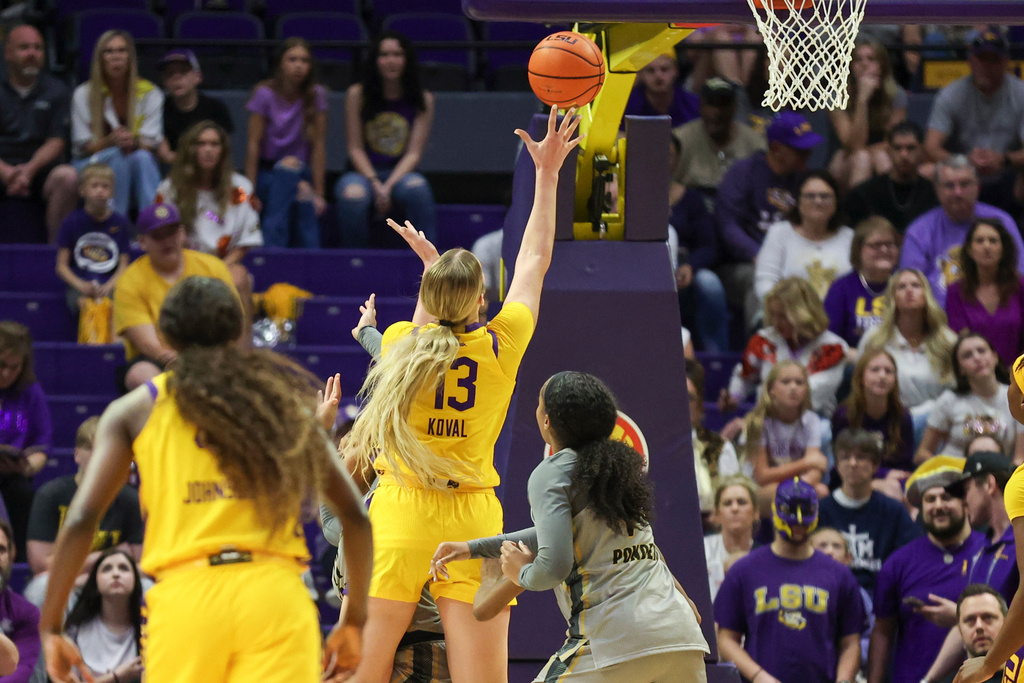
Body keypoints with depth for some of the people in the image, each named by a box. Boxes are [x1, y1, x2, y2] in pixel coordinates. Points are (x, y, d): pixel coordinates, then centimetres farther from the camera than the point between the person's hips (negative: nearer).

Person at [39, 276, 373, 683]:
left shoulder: (134, 411, 14)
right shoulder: (281, 401, 17)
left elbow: (81, 521, 4)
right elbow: (355, 515, 14)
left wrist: (50, 629, 9)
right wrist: (354, 623, 22)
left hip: (184, 594, 0)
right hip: (276, 590, 0)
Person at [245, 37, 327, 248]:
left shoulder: (316, 95, -2)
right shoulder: (265, 94, -8)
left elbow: (318, 145, -5)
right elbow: (254, 144, -10)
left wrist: (318, 192, -11)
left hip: (303, 173, 2)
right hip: (267, 172, -2)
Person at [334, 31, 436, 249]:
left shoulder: (423, 100, 2)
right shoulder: (357, 94, 0)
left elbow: (414, 153, -2)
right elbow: (355, 149, 0)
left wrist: (388, 186, -18)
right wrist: (375, 184, -15)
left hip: (401, 174, 0)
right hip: (363, 173, 0)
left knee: (416, 187, -36)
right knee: (353, 195, -36)